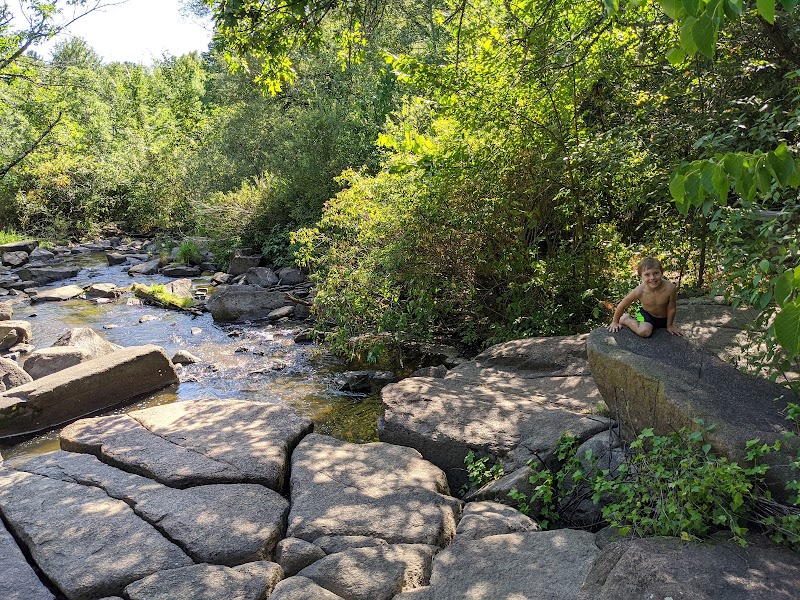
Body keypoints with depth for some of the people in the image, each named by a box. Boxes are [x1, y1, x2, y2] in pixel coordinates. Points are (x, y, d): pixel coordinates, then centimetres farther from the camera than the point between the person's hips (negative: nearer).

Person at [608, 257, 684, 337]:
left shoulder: (670, 288, -31)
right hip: (647, 314, -3)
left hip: (664, 318, 3)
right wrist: (615, 322, -3)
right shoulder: (639, 291, -30)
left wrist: (669, 325, -1)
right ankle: (626, 319, 0)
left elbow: (671, 309, -14)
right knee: (644, 331, -29)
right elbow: (621, 305, -14)